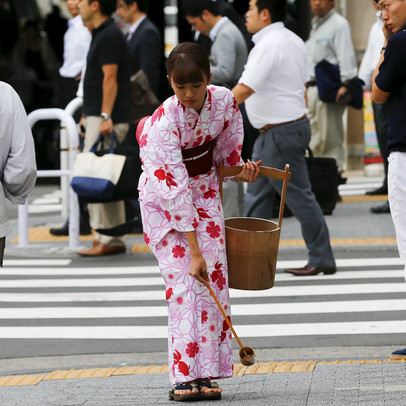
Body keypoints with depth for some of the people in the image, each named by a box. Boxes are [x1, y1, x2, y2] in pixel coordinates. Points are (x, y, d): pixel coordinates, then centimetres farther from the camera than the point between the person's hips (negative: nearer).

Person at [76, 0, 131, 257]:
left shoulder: (109, 36, -13)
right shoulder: (102, 34, 18)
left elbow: (110, 79, -19)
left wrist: (105, 117, -24)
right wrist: (88, 115, 22)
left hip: (105, 119, -10)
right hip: (96, 116, 10)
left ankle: (108, 239, -9)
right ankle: (111, 238, 13)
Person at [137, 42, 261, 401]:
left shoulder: (224, 101, -12)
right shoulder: (164, 123, -28)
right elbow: (176, 190, -30)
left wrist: (241, 168, -16)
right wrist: (194, 252, -31)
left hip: (205, 189, 5)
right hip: (165, 199, -5)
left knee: (214, 277, -5)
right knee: (184, 281, -14)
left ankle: (206, 373, -3)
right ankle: (184, 375, -15)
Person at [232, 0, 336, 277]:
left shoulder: (268, 46, -19)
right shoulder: (293, 41, 12)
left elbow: (244, 90, -23)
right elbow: (302, 84, 17)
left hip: (280, 134, -10)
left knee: (299, 196, -3)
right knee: (258, 196, 13)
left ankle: (322, 260, 3)